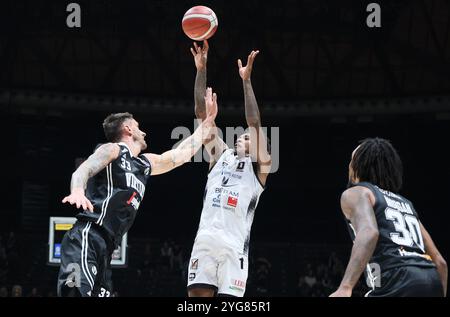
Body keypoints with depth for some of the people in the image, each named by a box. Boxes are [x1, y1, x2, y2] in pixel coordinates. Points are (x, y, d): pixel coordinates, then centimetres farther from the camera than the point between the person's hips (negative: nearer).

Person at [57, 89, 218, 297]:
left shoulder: (146, 163, 28)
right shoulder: (112, 150, 3)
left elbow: (182, 153, 38)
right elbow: (82, 171, -14)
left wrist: (208, 121, 40)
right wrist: (77, 191, -37)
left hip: (106, 247, 9)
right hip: (87, 237, -9)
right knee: (78, 290, -28)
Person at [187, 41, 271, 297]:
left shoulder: (258, 165, 12)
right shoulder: (221, 155, 23)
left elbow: (255, 123, -2)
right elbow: (203, 113, 17)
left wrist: (246, 80, -6)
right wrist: (201, 71, 10)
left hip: (234, 245, -3)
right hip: (205, 239, 3)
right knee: (197, 296, -6)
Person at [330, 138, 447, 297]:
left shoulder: (355, 193, 10)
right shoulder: (406, 204, 32)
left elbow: (369, 232, -14)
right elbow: (440, 262, 28)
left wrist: (345, 288, -25)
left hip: (398, 283, -7)